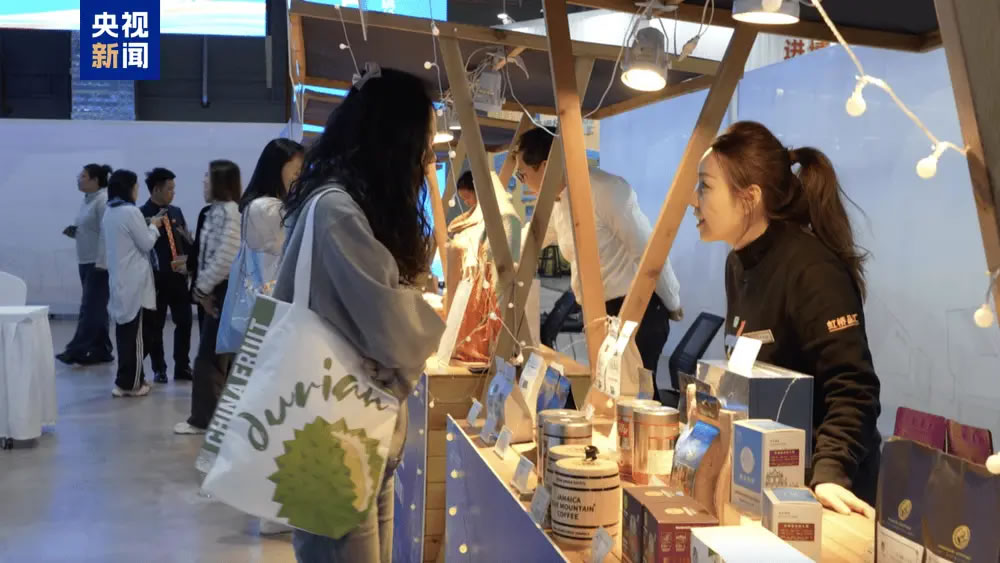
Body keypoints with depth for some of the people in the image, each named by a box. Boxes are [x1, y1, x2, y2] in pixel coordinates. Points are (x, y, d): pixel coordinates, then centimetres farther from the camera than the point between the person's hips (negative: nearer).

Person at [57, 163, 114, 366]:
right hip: (86, 261, 9)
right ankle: (101, 351, 15)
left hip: (99, 262, -9)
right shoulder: (87, 200, 15)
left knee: (91, 307, -7)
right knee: (96, 308, 11)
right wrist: (73, 232, 3)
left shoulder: (103, 200, -14)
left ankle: (76, 350, -7)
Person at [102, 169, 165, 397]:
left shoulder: (109, 213, 11)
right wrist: (154, 226, 7)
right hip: (133, 281, -8)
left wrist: (148, 226, 16)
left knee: (124, 330, 13)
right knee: (133, 332, -2)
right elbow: (146, 244, -9)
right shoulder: (131, 212, -15)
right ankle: (128, 383, 1)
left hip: (118, 279, 8)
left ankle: (129, 378, 21)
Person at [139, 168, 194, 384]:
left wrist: (188, 261, -5)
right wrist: (167, 266, -15)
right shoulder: (142, 215, -8)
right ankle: (159, 369, 15)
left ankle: (182, 367, 15)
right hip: (156, 278, -5)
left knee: (184, 321, 5)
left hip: (178, 275, 6)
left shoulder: (176, 212, 12)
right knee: (155, 325, 4)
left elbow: (187, 242, 14)